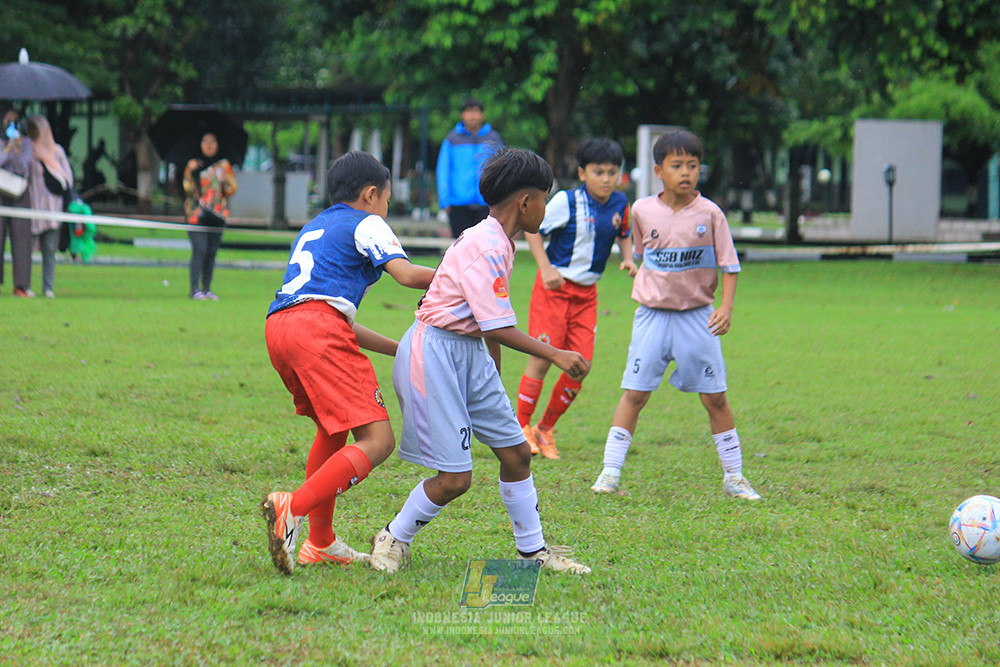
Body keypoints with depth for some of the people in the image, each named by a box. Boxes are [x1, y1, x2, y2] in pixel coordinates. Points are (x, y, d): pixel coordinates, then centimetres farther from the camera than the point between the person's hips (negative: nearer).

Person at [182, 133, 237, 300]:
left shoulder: (223, 165, 13)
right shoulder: (194, 164, 6)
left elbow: (232, 189, 10)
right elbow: (188, 189, -2)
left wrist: (225, 181, -11)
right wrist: (190, 172, -16)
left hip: (217, 213, 3)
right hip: (198, 213, -3)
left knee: (212, 252, 4)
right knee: (199, 250, -13)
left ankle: (207, 288, 10)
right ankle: (195, 289, -13)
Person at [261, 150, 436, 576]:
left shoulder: (314, 229, 36)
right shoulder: (366, 224, 12)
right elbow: (406, 275, -5)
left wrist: (401, 349, 36)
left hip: (278, 327, 9)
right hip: (318, 325, -9)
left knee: (334, 428, 28)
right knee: (377, 440, -11)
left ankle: (320, 543, 26)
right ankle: (293, 508, -29)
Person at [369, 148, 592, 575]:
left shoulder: (500, 245, 12)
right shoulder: (485, 248, -20)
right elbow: (498, 328, -23)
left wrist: (495, 378, 28)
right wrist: (555, 356, -21)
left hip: (470, 353, 10)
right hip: (434, 352, -10)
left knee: (515, 451, 10)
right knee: (455, 478, -9)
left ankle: (532, 550, 22)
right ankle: (393, 541, 13)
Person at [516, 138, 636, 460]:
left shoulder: (620, 203, 1)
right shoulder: (567, 202, -15)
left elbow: (623, 234, 21)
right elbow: (532, 229, -8)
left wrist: (628, 258, 2)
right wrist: (546, 268, -16)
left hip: (587, 292, 5)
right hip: (555, 288, -5)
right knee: (543, 357, -7)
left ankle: (545, 429, 15)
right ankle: (521, 427, 8)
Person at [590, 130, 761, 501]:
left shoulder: (709, 213, -5)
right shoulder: (643, 211, 0)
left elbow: (729, 264, -3)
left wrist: (726, 306, -15)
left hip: (697, 317, -1)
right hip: (652, 316, 1)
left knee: (715, 397, 3)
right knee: (634, 393, -2)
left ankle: (733, 476, 14)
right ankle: (610, 472, 3)